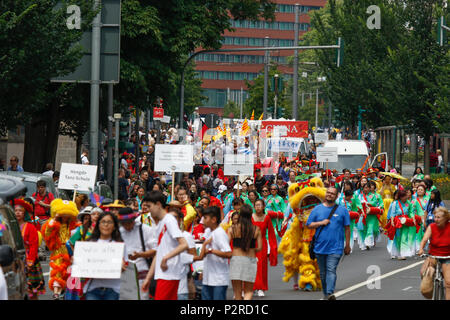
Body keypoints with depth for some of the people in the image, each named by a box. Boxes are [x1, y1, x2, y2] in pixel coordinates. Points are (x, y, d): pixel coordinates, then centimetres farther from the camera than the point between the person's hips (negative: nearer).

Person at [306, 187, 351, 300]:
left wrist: (347, 245, 5)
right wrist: (321, 223, -9)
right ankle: (325, 294, 22)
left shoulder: (342, 210, 4)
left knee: (331, 270, -17)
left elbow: (347, 228, 6)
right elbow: (309, 225, 7)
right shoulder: (317, 209, 8)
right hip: (320, 247, 3)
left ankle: (330, 293, -28)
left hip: (335, 248, -3)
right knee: (323, 272, 11)